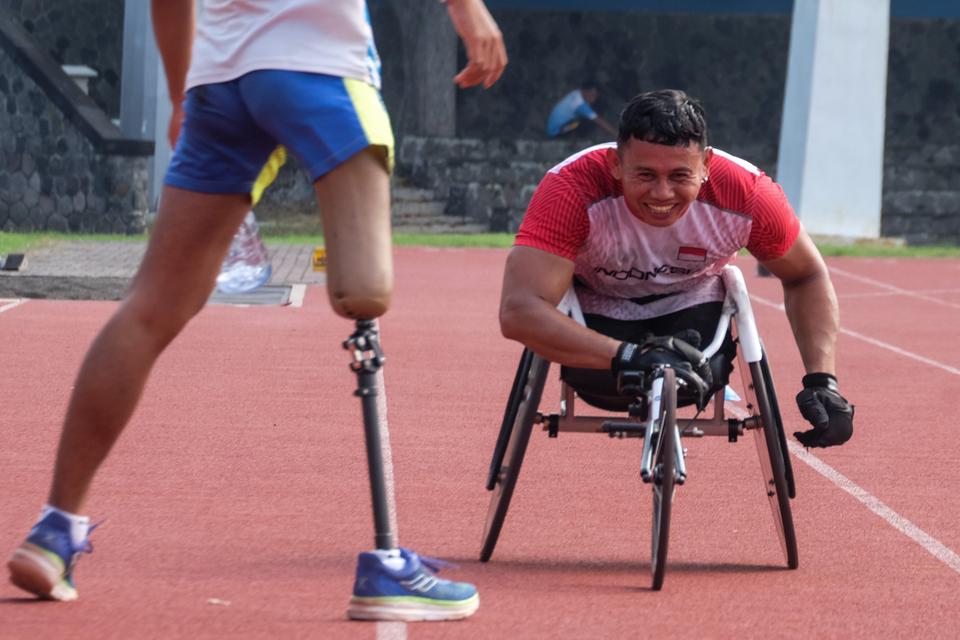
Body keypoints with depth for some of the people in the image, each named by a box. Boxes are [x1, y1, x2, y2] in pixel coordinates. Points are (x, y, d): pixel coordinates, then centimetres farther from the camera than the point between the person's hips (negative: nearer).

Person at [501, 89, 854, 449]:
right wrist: (626, 356, -56)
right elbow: (518, 311, -45)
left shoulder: (746, 194, -30)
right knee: (601, 382, -28)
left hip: (689, 304, 1)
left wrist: (821, 381, -25)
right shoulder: (571, 189, -38)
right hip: (597, 309, -1)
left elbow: (806, 277, -11)